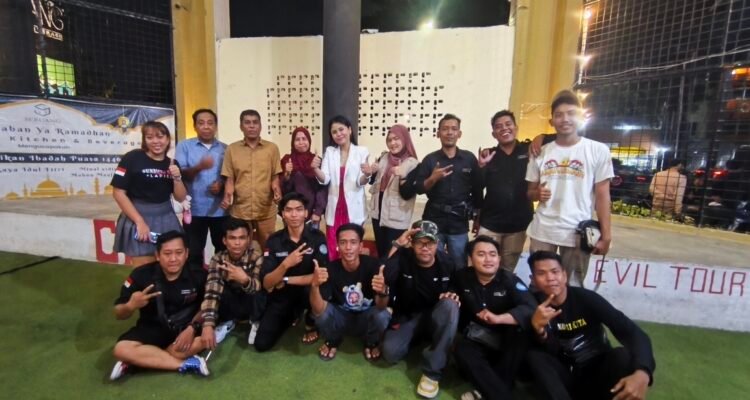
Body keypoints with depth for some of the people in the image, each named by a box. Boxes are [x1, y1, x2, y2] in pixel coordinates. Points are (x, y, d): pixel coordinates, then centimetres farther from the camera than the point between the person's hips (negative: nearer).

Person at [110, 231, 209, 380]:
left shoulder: (198, 275, -17)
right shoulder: (141, 275, -15)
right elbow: (119, 315, -4)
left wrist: (193, 327, -20)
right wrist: (131, 306, -28)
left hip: (185, 327, -1)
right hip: (152, 328, 1)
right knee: (121, 349, -26)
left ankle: (138, 360, -15)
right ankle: (186, 364, -21)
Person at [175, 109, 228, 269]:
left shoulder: (225, 149, 9)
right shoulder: (184, 146, 5)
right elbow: (179, 174, -5)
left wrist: (222, 184, -12)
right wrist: (199, 167, -24)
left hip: (220, 210, 2)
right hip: (195, 210, -1)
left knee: (223, 250, 12)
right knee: (194, 252, 5)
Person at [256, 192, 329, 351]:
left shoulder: (317, 237, -16)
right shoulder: (274, 240, -11)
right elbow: (266, 283, -14)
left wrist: (286, 280, -18)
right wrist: (285, 264, -33)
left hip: (307, 292, -2)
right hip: (282, 296, 2)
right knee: (261, 344, -8)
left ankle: (311, 325, -1)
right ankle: (291, 317, 24)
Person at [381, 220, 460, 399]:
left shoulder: (447, 263, -6)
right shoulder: (403, 258, -14)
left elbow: (456, 290, 11)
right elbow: (384, 279, -35)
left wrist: (453, 296, -14)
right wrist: (396, 246, -35)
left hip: (435, 318, 2)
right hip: (407, 317, -1)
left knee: (450, 305, -33)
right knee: (390, 352, -28)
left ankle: (432, 371, -23)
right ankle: (418, 338, 9)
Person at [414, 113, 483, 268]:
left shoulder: (469, 158, 1)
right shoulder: (430, 159, 0)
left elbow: (477, 189, 5)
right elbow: (419, 189, -3)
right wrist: (433, 178, -20)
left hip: (459, 222, 1)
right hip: (434, 221, 0)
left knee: (459, 266, 10)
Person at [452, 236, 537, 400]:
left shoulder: (510, 280, -10)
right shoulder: (462, 277, -3)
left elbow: (530, 309, -28)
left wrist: (498, 319, -42)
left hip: (506, 343, 0)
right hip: (476, 341, 0)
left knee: (522, 328, -31)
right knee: (462, 351, -32)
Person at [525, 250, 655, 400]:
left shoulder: (586, 298, -15)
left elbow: (633, 333, -24)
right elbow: (552, 351, -19)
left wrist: (642, 373, -44)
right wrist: (538, 328, -42)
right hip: (565, 378, 1)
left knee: (624, 355, -29)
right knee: (534, 356, -28)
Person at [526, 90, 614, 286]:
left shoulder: (598, 150, -2)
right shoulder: (541, 152, 5)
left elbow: (602, 196, -2)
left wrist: (606, 235, -6)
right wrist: (537, 193, -11)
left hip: (578, 233, -2)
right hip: (542, 231, 3)